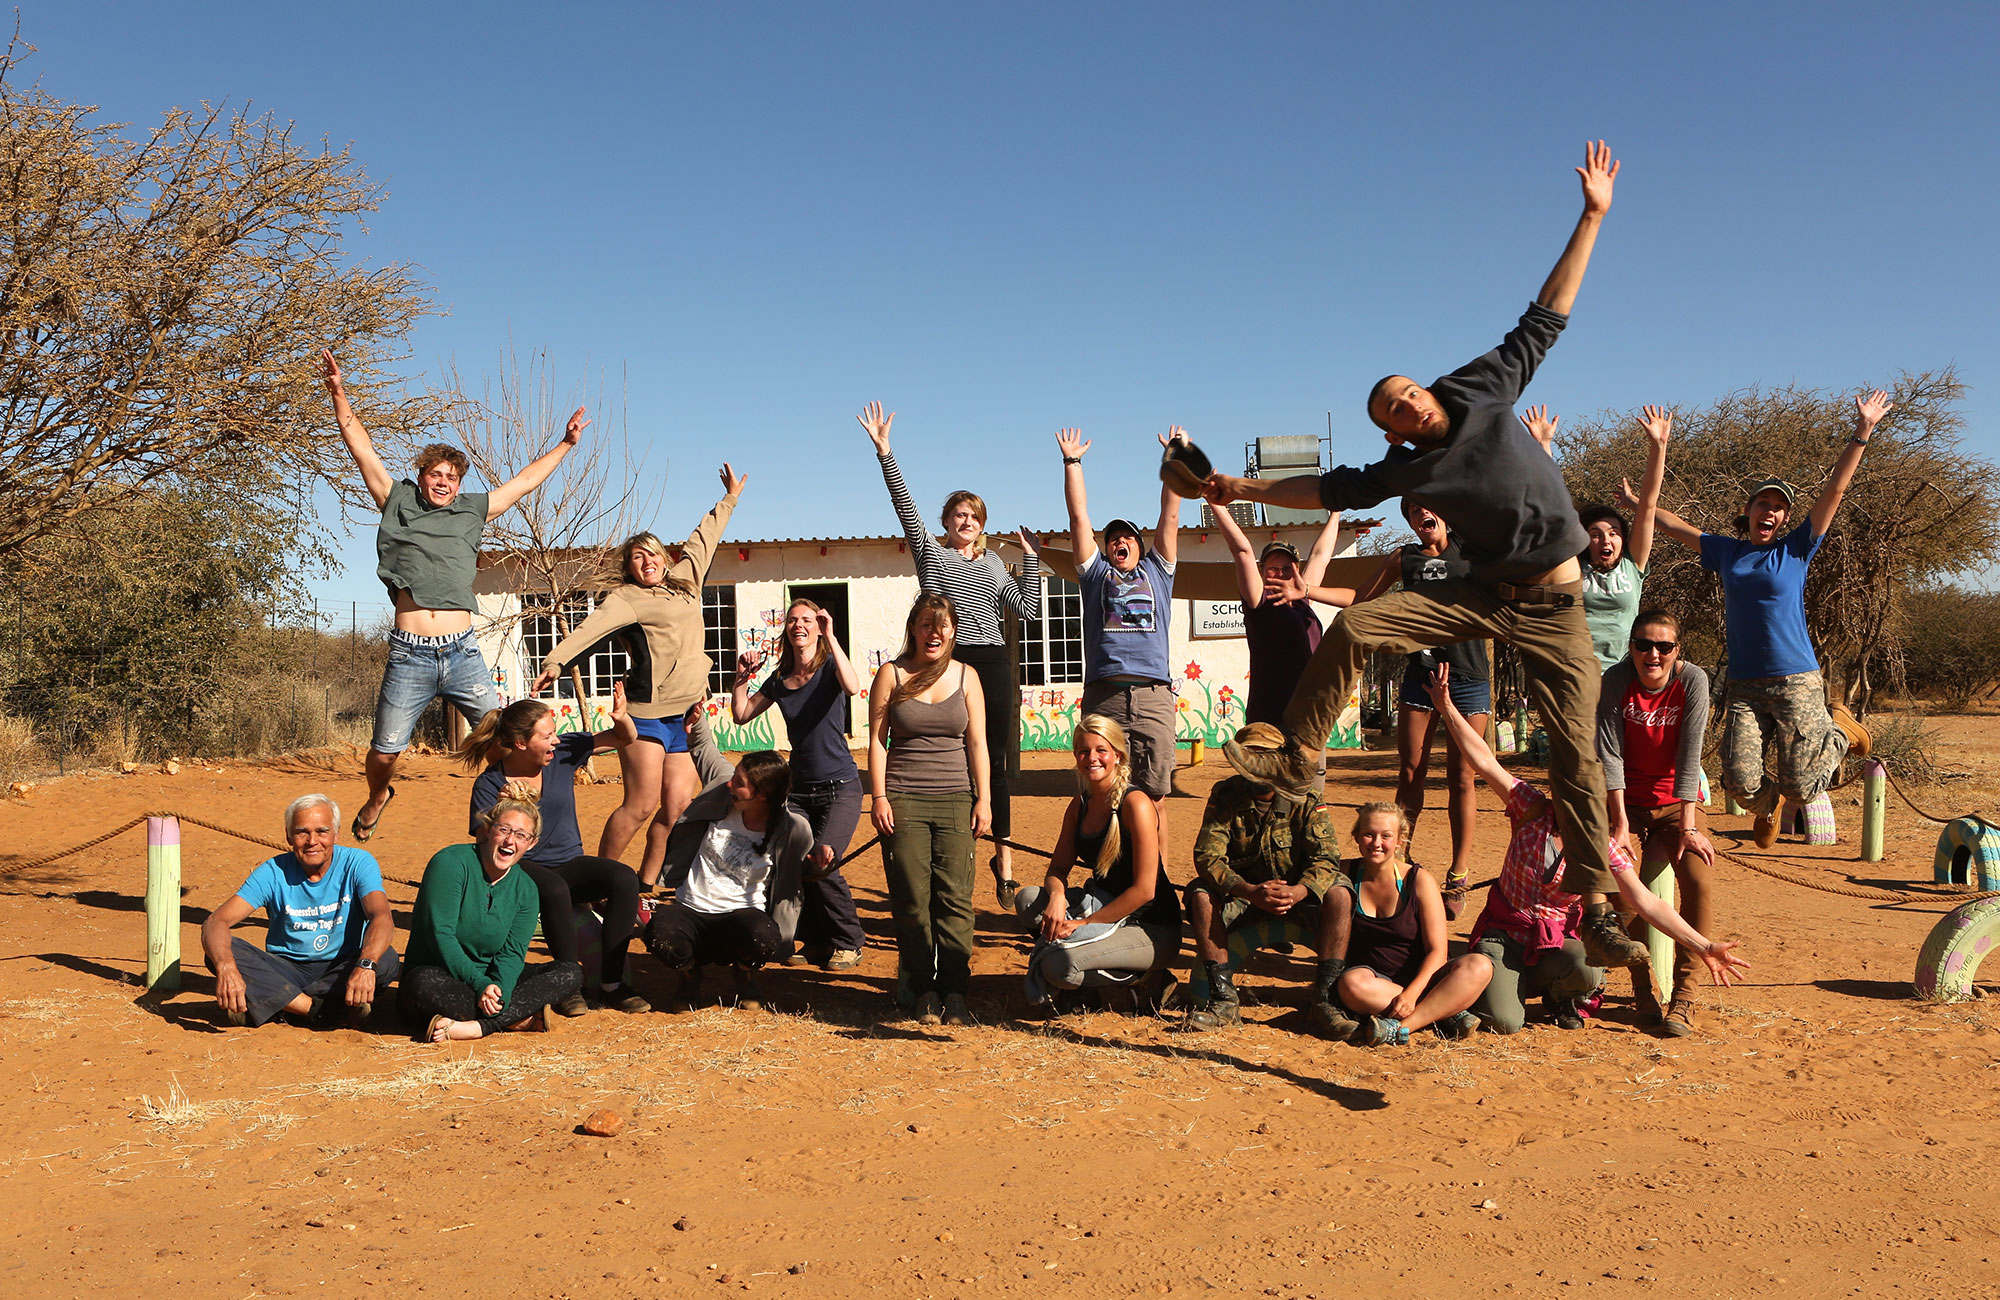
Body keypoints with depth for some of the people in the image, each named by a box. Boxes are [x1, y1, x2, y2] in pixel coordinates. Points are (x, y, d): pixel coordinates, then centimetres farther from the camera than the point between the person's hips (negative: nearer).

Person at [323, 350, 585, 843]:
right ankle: (378, 797, 39)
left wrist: (565, 444, 26)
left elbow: (524, 481, 23)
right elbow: (361, 448, 10)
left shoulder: (472, 511, 15)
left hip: (463, 653, 1)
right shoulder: (398, 503, 11)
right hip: (410, 657, -1)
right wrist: (338, 393, 7)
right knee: (383, 753, 7)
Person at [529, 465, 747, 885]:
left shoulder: (684, 580, 16)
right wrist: (555, 661, -39)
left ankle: (643, 889, 10)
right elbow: (591, 627, -22)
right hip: (647, 713, -7)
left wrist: (730, 499, 42)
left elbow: (703, 540, 30)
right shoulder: (625, 598, -4)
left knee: (677, 807, 1)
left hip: (685, 715, 7)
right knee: (642, 806, -9)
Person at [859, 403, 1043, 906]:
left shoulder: (993, 562, 18)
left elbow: (1026, 609, 15)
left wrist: (1031, 560, 13)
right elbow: (905, 504, -2)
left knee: (995, 761, 2)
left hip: (993, 663, 3)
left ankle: (1003, 854, 8)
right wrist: (884, 454, -10)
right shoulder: (930, 549, 9)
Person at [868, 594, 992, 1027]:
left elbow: (977, 743, 9)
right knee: (911, 899, -3)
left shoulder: (965, 677, 10)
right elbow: (877, 740, 4)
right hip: (903, 800, -1)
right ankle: (924, 993, 6)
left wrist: (983, 799, 2)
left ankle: (955, 993, -1)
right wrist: (878, 797, -5)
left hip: (955, 799, 1)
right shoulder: (892, 675, 6)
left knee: (954, 896, -6)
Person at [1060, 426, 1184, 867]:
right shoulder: (1096, 573, 22)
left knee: (1155, 800, -1)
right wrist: (1072, 462, 19)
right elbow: (1079, 517, 19)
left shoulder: (1156, 571, 24)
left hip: (1154, 695, 0)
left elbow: (1170, 515, 21)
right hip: (1104, 695, 0)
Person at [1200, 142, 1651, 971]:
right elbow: (1331, 490, 9)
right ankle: (1295, 758, -6)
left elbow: (1545, 317, 5)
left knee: (1576, 753, -3)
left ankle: (1595, 909, 3)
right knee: (1353, 627, -17)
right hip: (1484, 596, 1)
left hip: (1554, 606, -1)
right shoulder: (1408, 471, 0)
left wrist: (1592, 218, 6)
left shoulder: (1485, 390, -1)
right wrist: (1245, 488, 10)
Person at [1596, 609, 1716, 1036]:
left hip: (1677, 800, 0)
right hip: (1626, 800, 0)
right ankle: (1643, 986, -5)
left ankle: (1684, 993, -12)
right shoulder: (1615, 681, -14)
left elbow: (1689, 757, -17)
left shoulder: (1693, 681, -14)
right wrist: (1620, 823, -22)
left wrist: (1688, 826, -22)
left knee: (1697, 880, -22)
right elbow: (1610, 753, -16)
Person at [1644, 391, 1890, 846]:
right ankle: (1767, 806, 28)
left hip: (1797, 682, -2)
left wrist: (1861, 433, -7)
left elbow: (1835, 489, -1)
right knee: (1740, 782, -11)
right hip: (1744, 686, 2)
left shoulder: (1795, 549, 5)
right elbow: (1676, 526, 25)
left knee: (1800, 787, -6)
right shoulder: (1726, 551, 12)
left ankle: (1839, 729, 26)